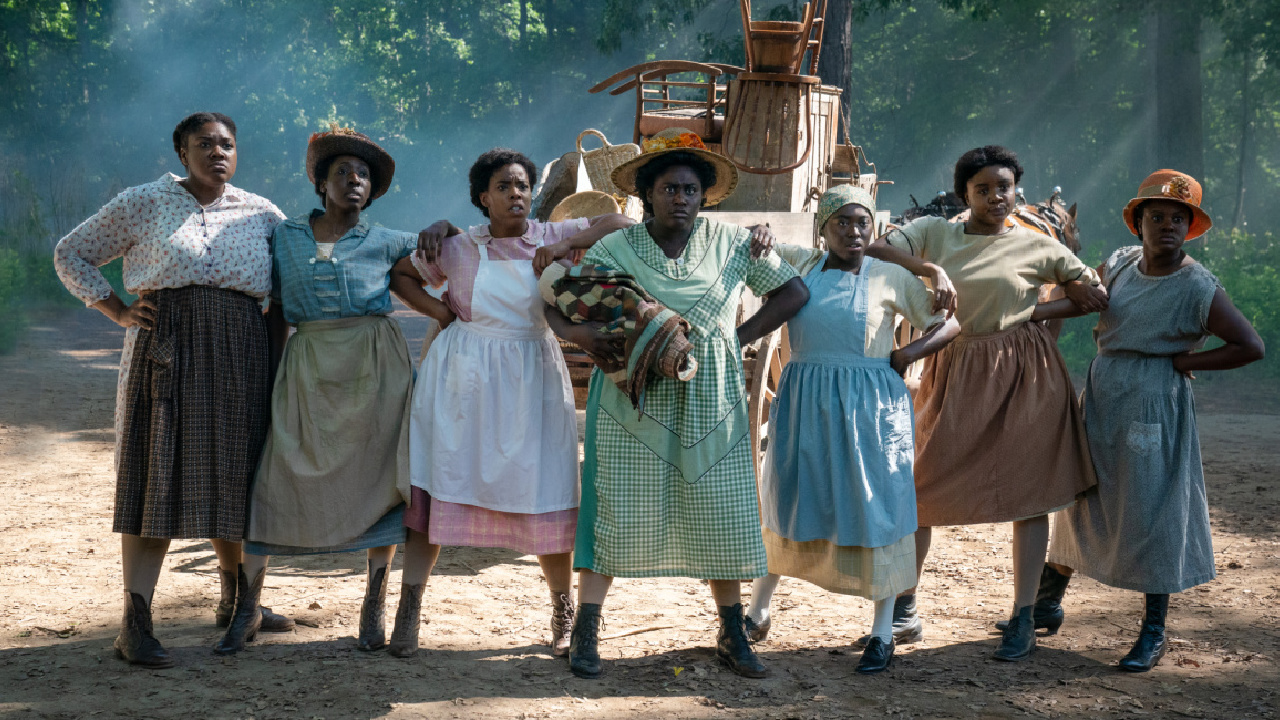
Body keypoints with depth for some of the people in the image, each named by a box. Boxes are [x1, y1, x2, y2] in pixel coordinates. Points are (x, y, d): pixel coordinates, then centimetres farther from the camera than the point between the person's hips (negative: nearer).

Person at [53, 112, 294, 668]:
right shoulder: (143, 204, 5)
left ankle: (234, 601, 28)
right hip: (165, 351, -3)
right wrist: (117, 312, -1)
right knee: (158, 476, -7)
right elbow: (71, 254, 11)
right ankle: (135, 622, -7)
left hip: (238, 357, 3)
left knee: (232, 476, 10)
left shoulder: (261, 214, 12)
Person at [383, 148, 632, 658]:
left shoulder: (550, 237, 2)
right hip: (463, 376, 0)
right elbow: (399, 276, 17)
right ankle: (409, 610, 8)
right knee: (437, 486, 0)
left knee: (544, 498, 1)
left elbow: (620, 225, 0)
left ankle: (564, 614, 17)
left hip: (530, 378, 0)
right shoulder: (457, 248, 4)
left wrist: (566, 245, -12)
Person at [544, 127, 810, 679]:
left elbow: (793, 292, 9)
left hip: (710, 401, 2)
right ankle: (585, 631, 7)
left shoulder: (733, 242, 4)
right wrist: (574, 332, -20)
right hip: (634, 399, -1)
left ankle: (732, 635, 16)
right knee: (617, 510, -2)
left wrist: (740, 337, -1)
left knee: (721, 513, 3)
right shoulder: (615, 249, 1)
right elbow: (555, 300, 3)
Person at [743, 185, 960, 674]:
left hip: (869, 407, -2)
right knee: (784, 503, 11)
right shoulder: (800, 264, 6)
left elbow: (950, 324, 6)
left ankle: (882, 633, 12)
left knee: (875, 510, 0)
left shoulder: (891, 278, 1)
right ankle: (757, 611, 28)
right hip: (804, 402, 2)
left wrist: (905, 356, -6)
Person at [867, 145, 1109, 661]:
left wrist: (1035, 313, 0)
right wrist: (929, 274, -19)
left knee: (1029, 493, 2)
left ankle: (1023, 621, 12)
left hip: (1024, 375, -1)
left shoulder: (1038, 247, 3)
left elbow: (1094, 295, 8)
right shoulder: (934, 233, 5)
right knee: (919, 487, 1)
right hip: (955, 372, 1)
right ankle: (903, 610, 15)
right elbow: (877, 248, -9)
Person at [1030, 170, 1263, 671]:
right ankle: (1048, 599, 30)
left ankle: (1154, 632, 11)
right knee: (1079, 501, 14)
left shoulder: (1198, 288, -12)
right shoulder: (1119, 264, 4)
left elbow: (1251, 347, -13)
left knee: (1153, 512, 0)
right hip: (1101, 400, 5)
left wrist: (1181, 362, -11)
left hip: (1154, 406, -5)